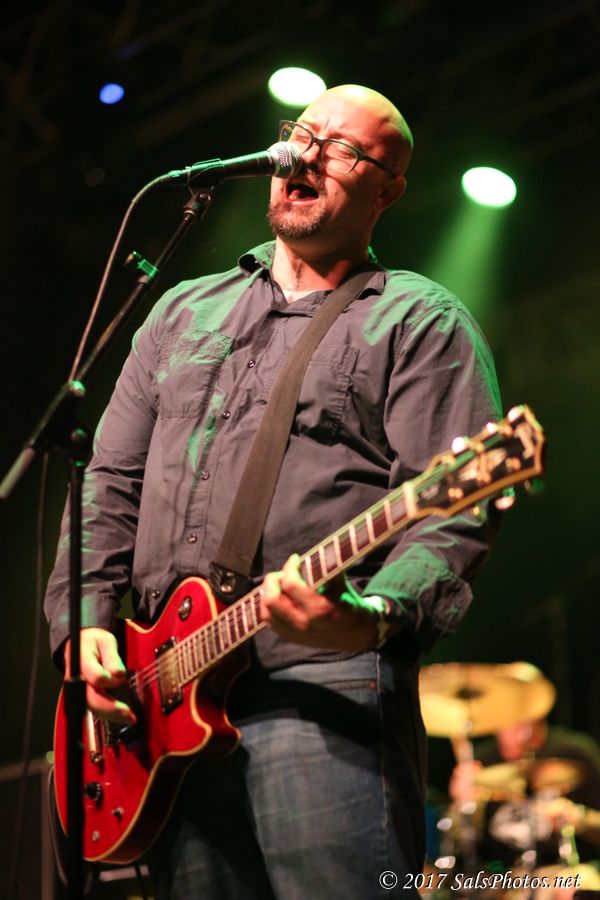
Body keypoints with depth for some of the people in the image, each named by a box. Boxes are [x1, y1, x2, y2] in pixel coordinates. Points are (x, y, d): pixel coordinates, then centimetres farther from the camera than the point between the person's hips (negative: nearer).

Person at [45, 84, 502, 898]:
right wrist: (87, 619, 6)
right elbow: (110, 482, 22)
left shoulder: (419, 320, 5)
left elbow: (456, 511, -7)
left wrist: (373, 616, -25)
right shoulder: (185, 312, 23)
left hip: (324, 686, -5)